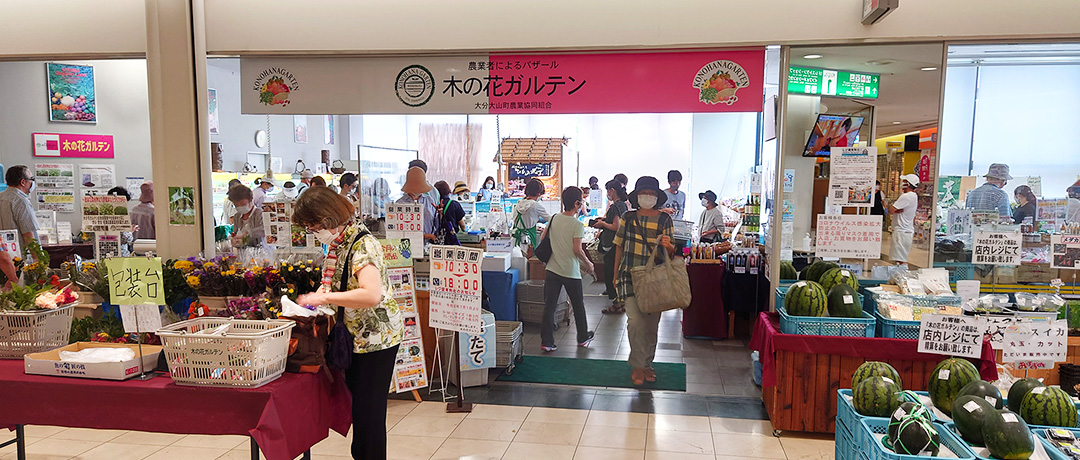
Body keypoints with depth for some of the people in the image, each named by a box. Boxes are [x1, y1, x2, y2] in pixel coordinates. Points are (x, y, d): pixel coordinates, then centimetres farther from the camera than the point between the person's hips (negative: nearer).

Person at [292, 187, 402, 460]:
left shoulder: (363, 244, -22)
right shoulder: (337, 243, 6)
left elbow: (372, 294, -34)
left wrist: (324, 297, -27)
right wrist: (317, 294, 0)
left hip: (376, 337, -9)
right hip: (355, 336, 9)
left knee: (369, 409, -1)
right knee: (357, 404, 19)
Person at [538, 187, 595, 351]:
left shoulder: (554, 219, 3)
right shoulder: (577, 225, -13)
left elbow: (543, 239, 9)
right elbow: (577, 250, -17)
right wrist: (588, 264, -2)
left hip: (552, 269, 4)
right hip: (571, 272, -4)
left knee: (549, 306, 4)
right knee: (578, 305, 15)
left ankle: (546, 342, 2)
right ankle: (583, 338, 30)